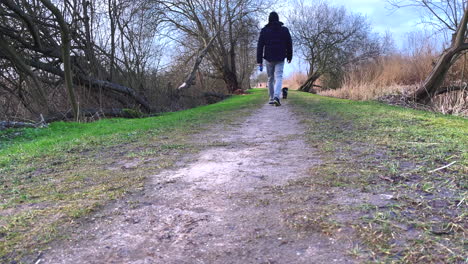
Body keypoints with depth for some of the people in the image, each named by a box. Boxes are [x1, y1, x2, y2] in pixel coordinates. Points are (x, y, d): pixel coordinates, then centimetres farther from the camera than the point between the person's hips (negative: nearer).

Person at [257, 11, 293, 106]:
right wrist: (289, 56, 19)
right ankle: (276, 96, -27)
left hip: (268, 58, 1)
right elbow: (289, 44, 7)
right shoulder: (284, 30, 4)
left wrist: (259, 61, -2)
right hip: (280, 58, 0)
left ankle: (271, 98, 19)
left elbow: (260, 46, -4)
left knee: (270, 78, 13)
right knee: (279, 78, -5)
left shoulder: (264, 30, 1)